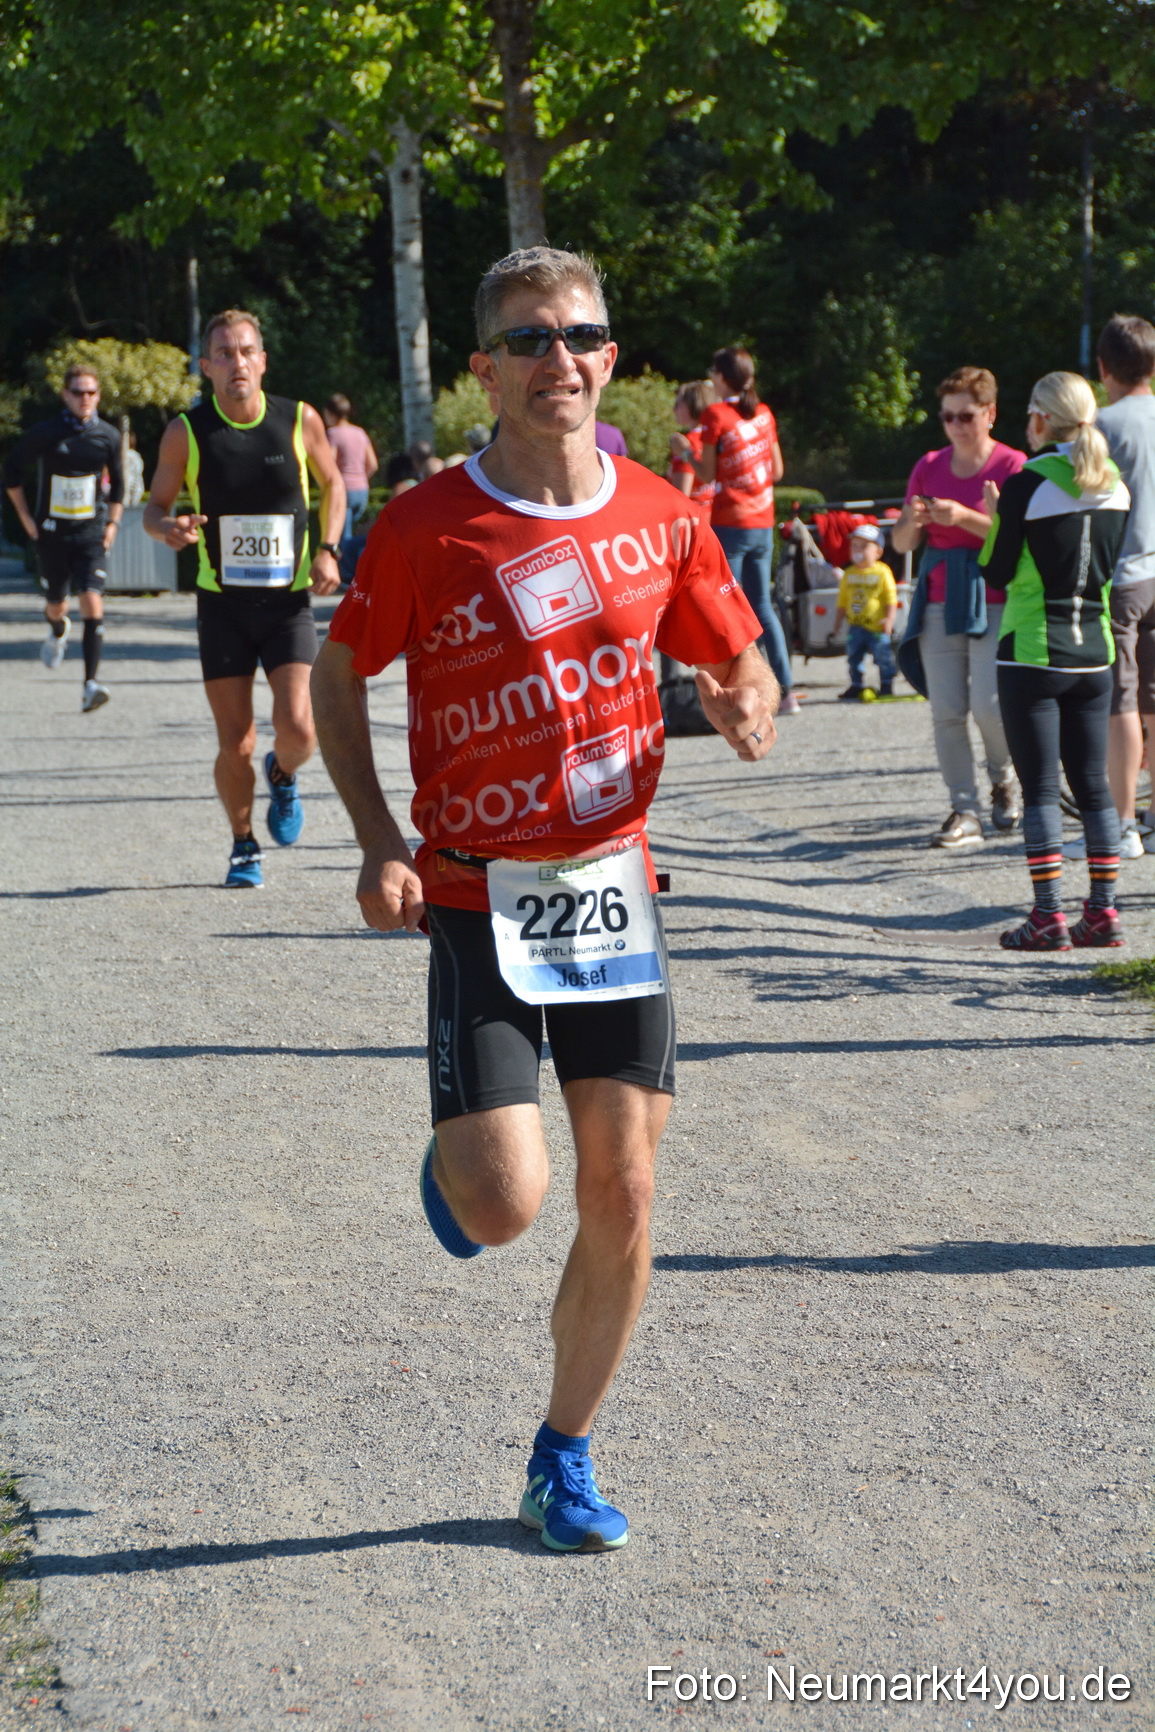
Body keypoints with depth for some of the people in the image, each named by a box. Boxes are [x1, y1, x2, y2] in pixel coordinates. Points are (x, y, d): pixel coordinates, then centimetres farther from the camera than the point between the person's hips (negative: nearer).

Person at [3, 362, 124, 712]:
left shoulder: (108, 437, -1)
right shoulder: (45, 433, -9)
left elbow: (118, 482, 14)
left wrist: (113, 522, 6)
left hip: (91, 534, 0)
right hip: (52, 534, 0)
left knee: (93, 602, -17)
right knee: (56, 605, 13)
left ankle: (91, 684, -20)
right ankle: (58, 630, 53)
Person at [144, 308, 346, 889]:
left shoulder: (300, 421, -3)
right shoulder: (185, 433, -4)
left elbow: (332, 482, 15)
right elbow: (155, 506, 7)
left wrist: (328, 549, 0)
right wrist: (168, 528, -17)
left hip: (289, 601, 0)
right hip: (222, 602, 0)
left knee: (297, 730, -15)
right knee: (236, 745, -1)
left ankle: (282, 777, 22)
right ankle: (243, 845, 24)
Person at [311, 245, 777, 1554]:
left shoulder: (662, 519, 2)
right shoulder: (424, 527, -8)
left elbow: (735, 664, 14)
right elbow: (338, 675, 4)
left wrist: (746, 710, -11)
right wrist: (378, 843, -7)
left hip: (614, 885, 3)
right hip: (477, 898, -3)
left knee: (622, 1193, 2)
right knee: (505, 1207, -13)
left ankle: (564, 1461, 20)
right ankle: (455, 1160, 26)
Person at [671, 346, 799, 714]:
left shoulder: (716, 414, -9)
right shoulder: (764, 413, 8)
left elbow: (707, 474, -9)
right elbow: (777, 470, 12)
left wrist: (685, 452, 7)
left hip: (729, 523, -6)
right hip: (763, 523, 6)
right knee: (762, 605, 13)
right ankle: (786, 691, 10)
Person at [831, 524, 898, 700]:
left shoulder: (882, 571, -5)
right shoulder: (849, 574, 8)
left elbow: (891, 599, -7)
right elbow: (842, 602, 13)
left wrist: (889, 619, -17)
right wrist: (837, 625, 12)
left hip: (877, 626, -4)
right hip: (855, 625, 4)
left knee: (883, 657, 0)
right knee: (854, 657, 8)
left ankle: (886, 685, 13)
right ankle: (856, 686, 19)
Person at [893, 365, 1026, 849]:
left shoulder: (1012, 465, -2)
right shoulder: (929, 467, 11)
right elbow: (900, 543, 13)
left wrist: (964, 517, -23)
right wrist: (912, 522, -10)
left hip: (993, 603, -4)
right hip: (939, 602, 4)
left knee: (989, 703, -12)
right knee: (946, 710, -3)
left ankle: (1004, 781, 18)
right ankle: (964, 812, 1)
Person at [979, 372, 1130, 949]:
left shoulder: (1027, 485, -12)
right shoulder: (1115, 487, 5)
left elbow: (998, 574, -8)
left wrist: (993, 520, 8)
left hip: (1032, 652, -5)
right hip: (1093, 651, 5)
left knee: (1040, 788, -2)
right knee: (1093, 784, 10)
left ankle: (1048, 917, -4)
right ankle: (1103, 911, 9)